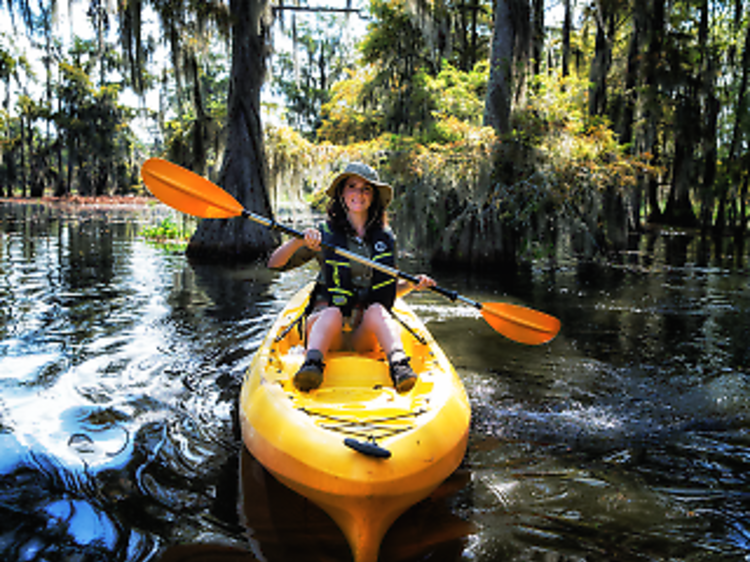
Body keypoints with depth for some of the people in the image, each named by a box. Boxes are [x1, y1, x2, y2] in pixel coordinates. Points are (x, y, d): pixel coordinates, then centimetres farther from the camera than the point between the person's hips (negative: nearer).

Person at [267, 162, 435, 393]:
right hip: (325, 323, -1)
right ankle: (312, 363, -57)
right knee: (333, 312, -35)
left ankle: (399, 364, -53)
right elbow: (274, 264, 0)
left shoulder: (385, 238, 10)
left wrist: (411, 284, 2)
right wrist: (299, 241, -17)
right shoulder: (325, 234, 2)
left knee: (376, 309, -31)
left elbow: (389, 290, 22)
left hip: (365, 333, 2)